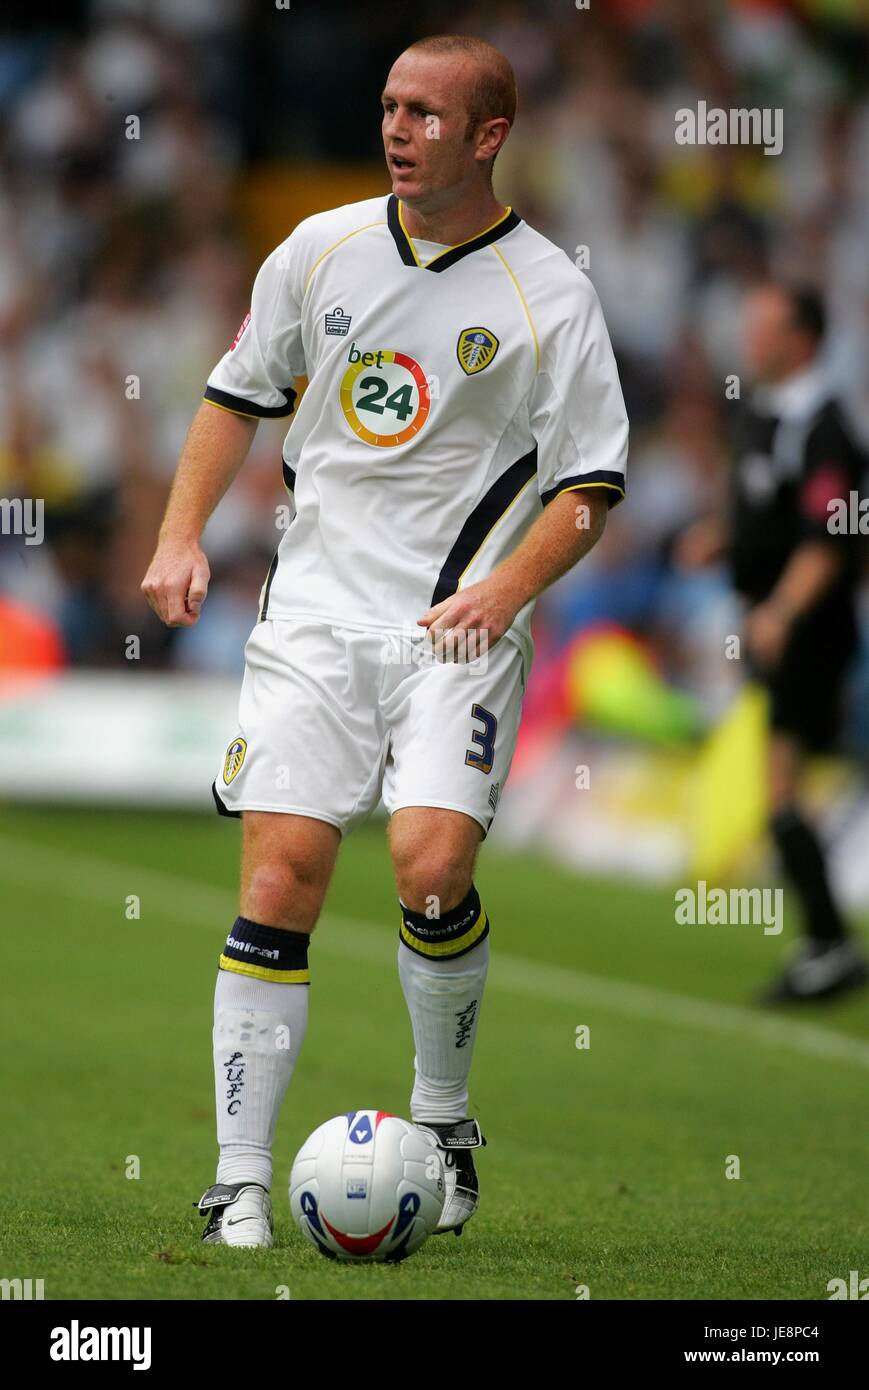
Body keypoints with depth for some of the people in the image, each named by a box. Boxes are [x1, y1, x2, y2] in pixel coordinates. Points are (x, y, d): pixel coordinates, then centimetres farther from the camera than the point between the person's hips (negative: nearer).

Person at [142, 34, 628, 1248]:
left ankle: (443, 1121, 6)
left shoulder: (548, 295, -3)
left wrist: (504, 589, -17)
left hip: (456, 629, -3)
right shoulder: (322, 249, 7)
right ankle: (241, 1182, -2)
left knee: (431, 866, -20)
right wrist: (182, 535, 6)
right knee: (279, 882, -7)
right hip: (314, 612, 3)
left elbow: (592, 484, -1)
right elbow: (240, 393, 18)